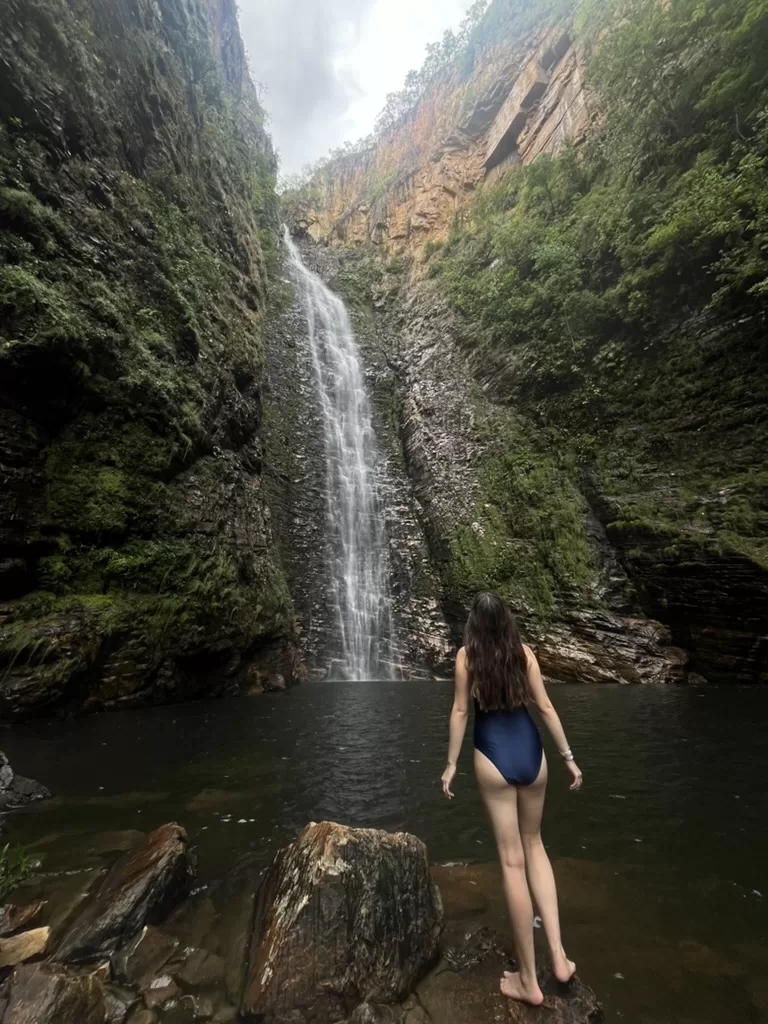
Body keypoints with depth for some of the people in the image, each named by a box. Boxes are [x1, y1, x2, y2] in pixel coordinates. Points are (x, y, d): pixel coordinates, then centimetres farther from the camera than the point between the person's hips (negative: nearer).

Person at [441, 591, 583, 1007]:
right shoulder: (524, 653, -1)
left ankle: (527, 979, 25)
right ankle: (558, 954, 24)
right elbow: (545, 707, 0)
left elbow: (460, 711, -6)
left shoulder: (466, 655, -7)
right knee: (533, 845, 26)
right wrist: (568, 757, 10)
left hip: (493, 758, -3)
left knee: (512, 860, 11)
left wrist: (451, 764, 3)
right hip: (531, 753, 3)